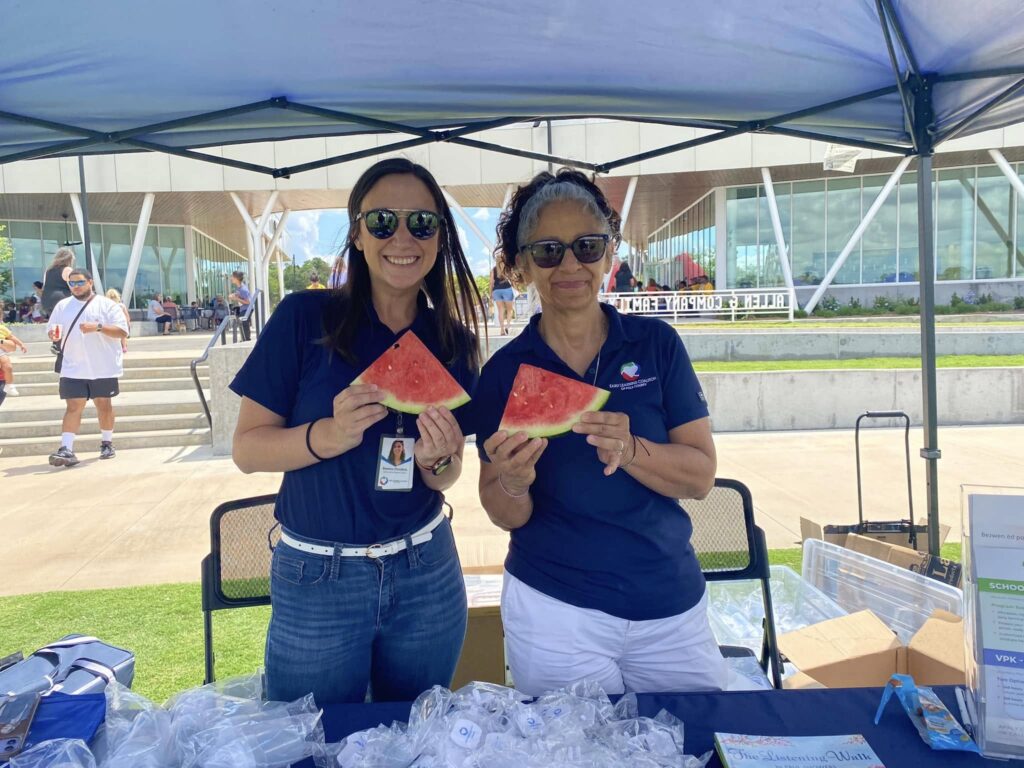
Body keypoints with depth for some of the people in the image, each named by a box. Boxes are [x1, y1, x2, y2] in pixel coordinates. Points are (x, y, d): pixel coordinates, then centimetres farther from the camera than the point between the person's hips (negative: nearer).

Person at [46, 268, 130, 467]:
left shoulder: (107, 305, -2)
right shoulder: (62, 306, 10)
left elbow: (122, 332, -10)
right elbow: (51, 331, 15)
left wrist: (98, 327, -24)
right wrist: (54, 334, -9)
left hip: (104, 368, -2)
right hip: (73, 369, 2)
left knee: (104, 405, 9)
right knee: (73, 407, -5)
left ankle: (107, 443, 23)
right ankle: (66, 449, -10)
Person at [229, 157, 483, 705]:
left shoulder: (452, 341, -1)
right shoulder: (306, 317, -11)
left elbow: (447, 477, 5)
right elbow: (246, 448, -9)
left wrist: (437, 459, -17)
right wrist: (328, 436, -26)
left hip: (426, 576, 3)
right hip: (316, 580, -2)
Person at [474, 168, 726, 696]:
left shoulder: (657, 344, -4)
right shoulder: (504, 371, -4)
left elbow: (701, 476, -7)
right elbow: (505, 516, -2)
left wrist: (629, 450, -25)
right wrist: (514, 482, -24)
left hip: (671, 608, 1)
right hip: (553, 612, -1)